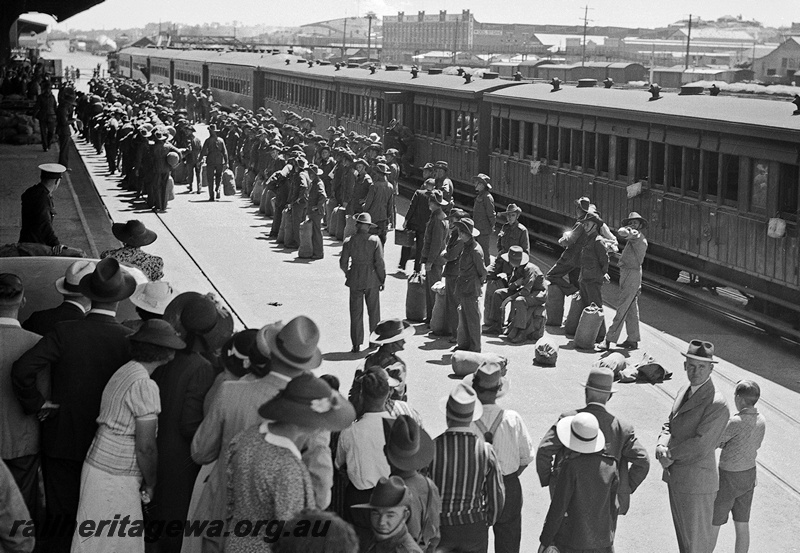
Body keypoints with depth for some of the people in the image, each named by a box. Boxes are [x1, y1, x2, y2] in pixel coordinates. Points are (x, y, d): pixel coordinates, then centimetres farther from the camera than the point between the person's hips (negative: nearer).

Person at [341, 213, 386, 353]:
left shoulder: (349, 241, -5)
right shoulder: (375, 240, -9)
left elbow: (343, 263, -2)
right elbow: (379, 262, -9)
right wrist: (382, 279, 2)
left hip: (355, 279, 1)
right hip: (372, 278, -1)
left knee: (356, 313, 7)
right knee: (373, 311, 15)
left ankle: (356, 344, 8)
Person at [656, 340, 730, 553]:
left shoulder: (717, 405, -21)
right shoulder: (685, 391, 6)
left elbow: (700, 445, -24)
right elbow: (669, 425, 11)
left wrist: (669, 454, -12)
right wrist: (662, 446, -10)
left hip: (697, 482, -8)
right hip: (676, 478, 8)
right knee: (683, 535, 22)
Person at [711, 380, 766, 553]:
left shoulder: (735, 423, -30)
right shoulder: (761, 421, -6)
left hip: (728, 480, -7)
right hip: (749, 474, 7)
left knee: (712, 524, 10)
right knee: (742, 525, 16)